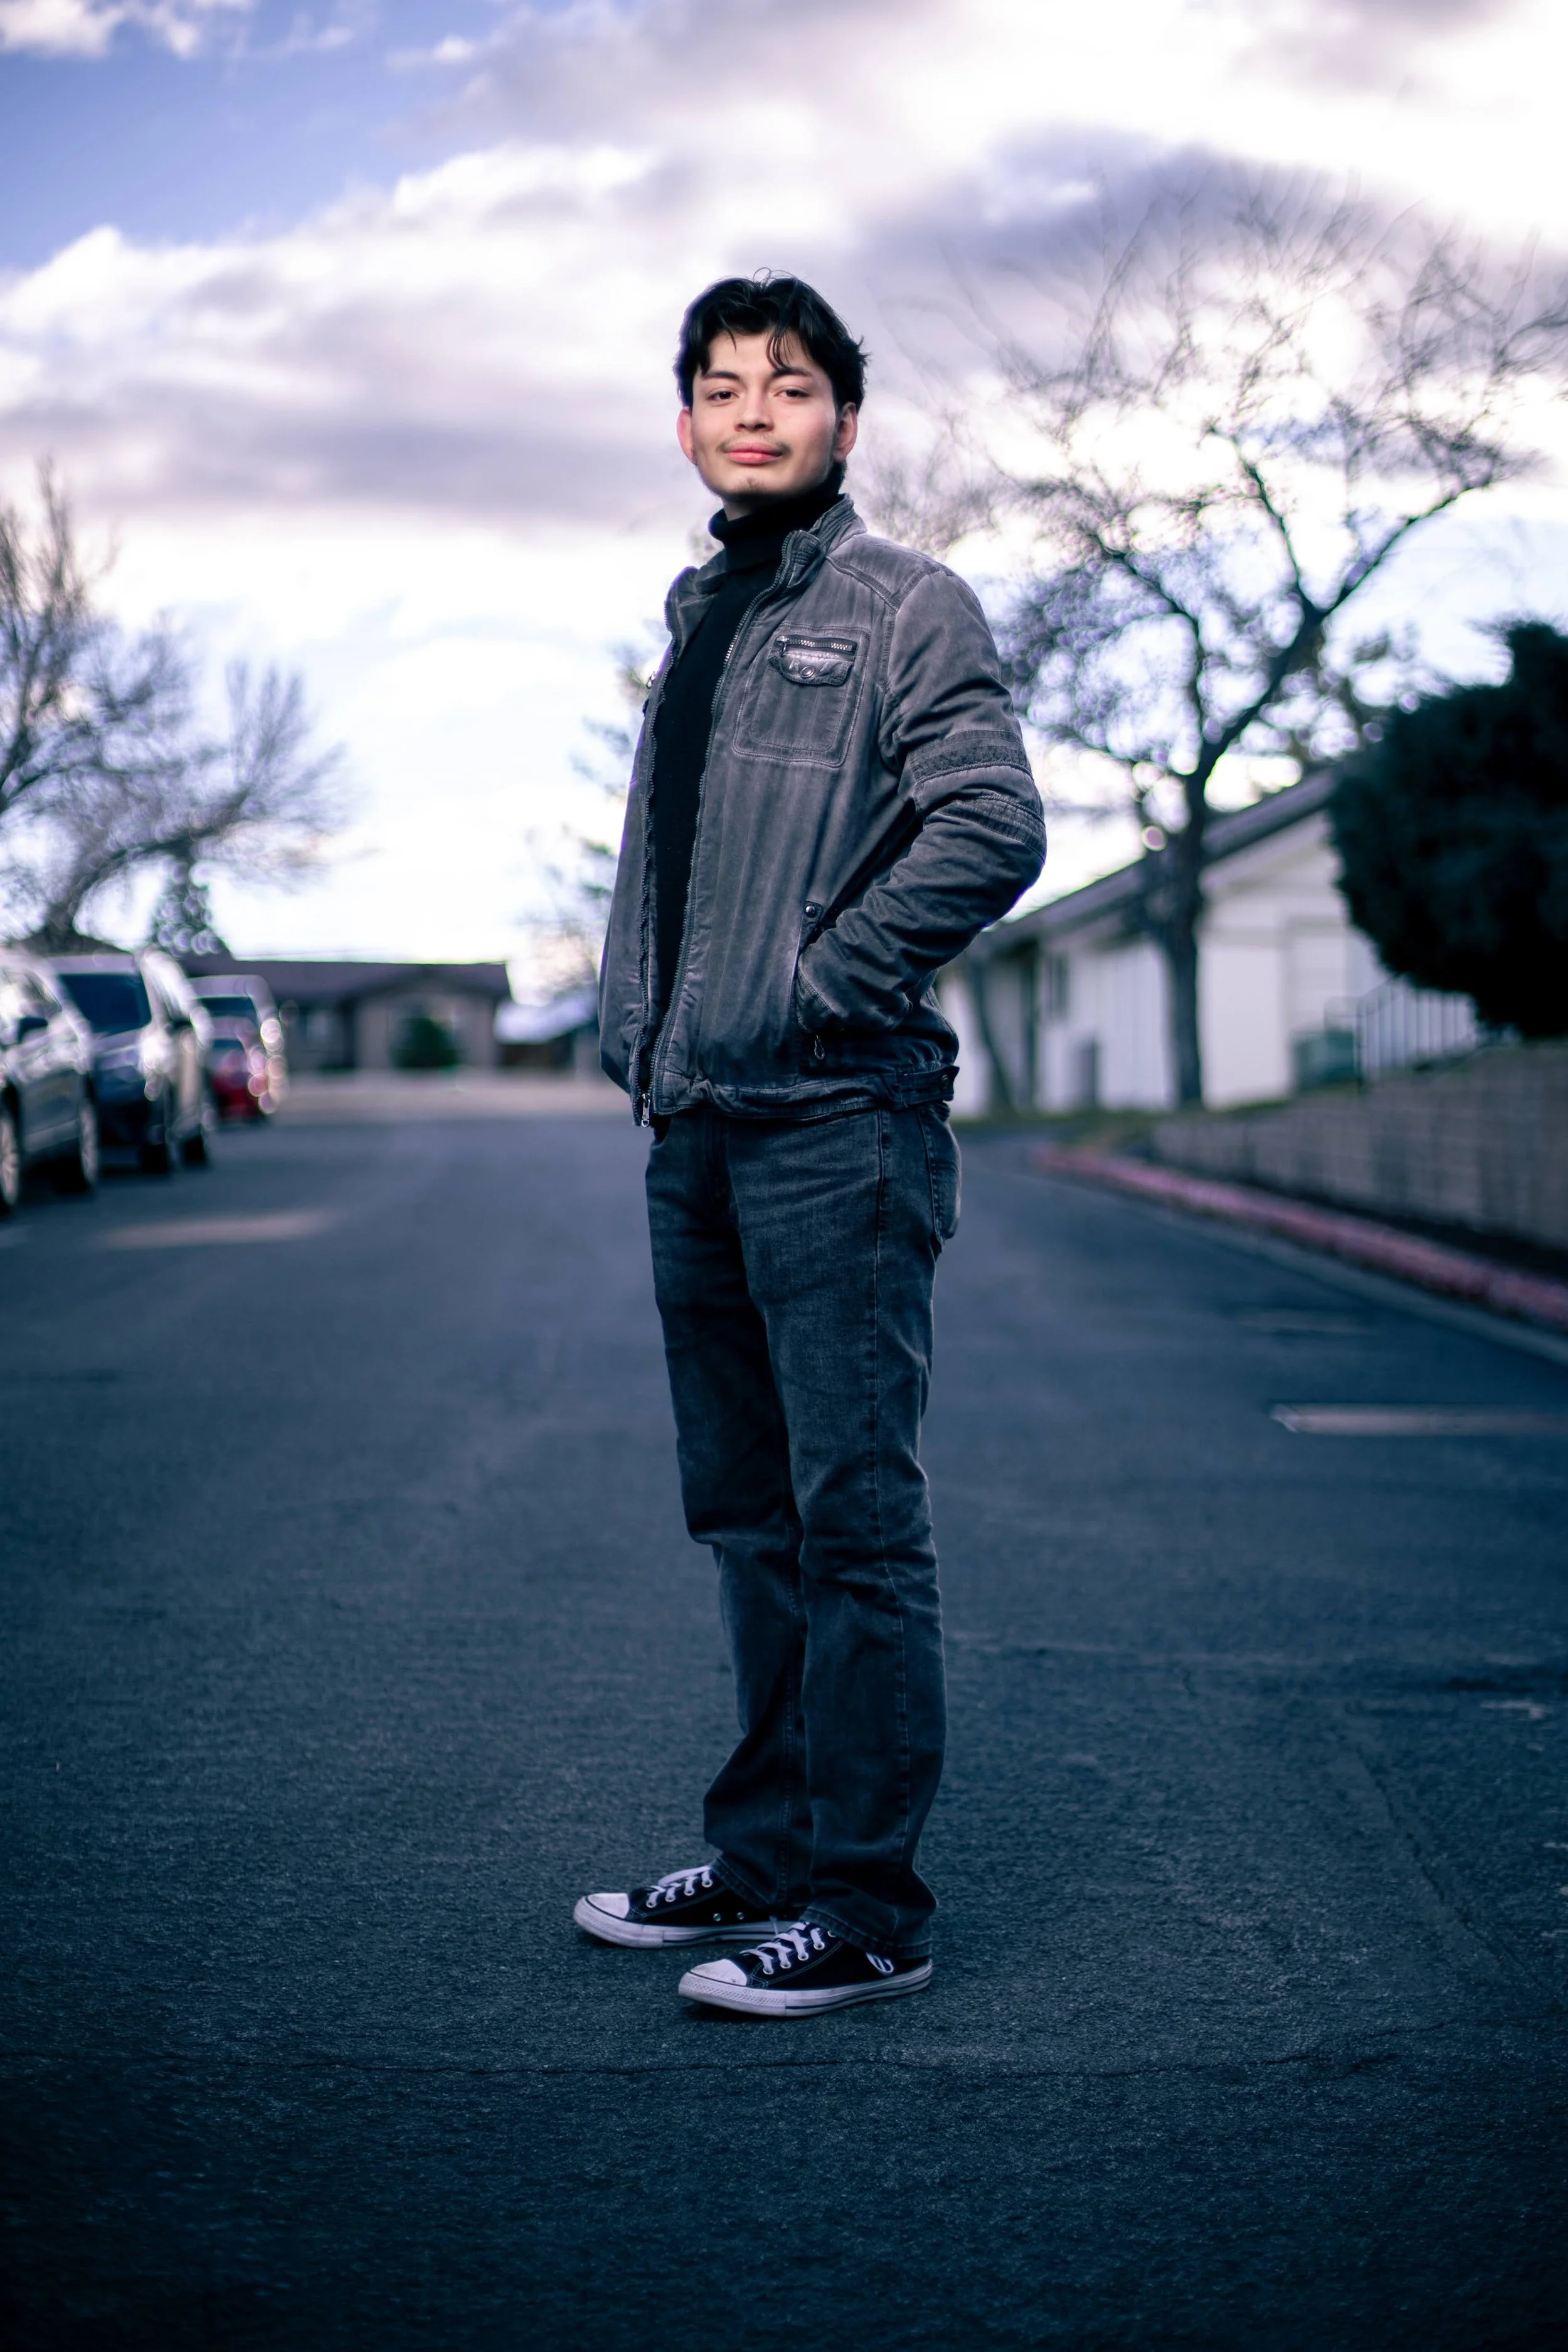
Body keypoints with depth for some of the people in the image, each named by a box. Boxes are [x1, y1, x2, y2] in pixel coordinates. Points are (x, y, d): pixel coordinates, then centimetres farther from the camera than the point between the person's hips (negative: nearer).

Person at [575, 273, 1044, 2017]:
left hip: (837, 1123, -8)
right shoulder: (698, 617, 19)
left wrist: (818, 987, -15)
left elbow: (994, 829, -16)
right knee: (743, 1515, 13)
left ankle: (869, 1908, 1)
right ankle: (768, 1855, 24)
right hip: (691, 1131, 8)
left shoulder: (907, 607, -3)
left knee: (854, 1516, -6)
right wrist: (629, 1015, 12)